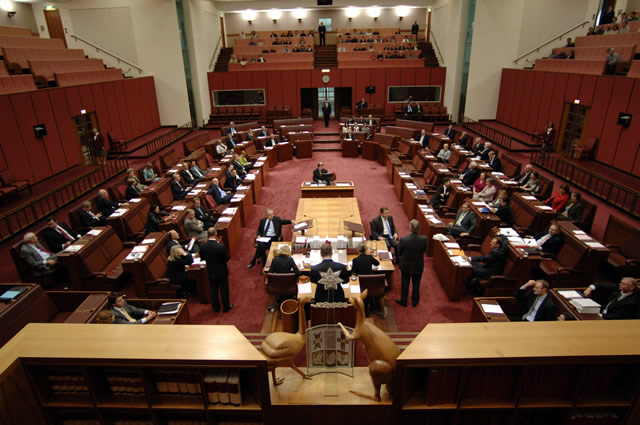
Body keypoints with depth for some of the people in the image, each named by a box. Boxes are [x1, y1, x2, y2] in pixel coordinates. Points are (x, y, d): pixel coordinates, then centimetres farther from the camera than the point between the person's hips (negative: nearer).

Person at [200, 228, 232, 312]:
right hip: (221, 272, -4)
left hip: (210, 272, 4)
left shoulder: (202, 246, -15)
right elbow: (227, 258, -17)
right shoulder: (220, 246, -28)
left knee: (214, 290, 20)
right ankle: (226, 307, 29)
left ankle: (216, 307, 35)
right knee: (224, 290, 15)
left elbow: (202, 258, -1)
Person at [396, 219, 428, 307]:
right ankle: (415, 301, 39)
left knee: (405, 284, 19)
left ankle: (403, 301, 36)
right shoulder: (424, 239, -22)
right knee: (416, 284, 22)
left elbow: (399, 253, -12)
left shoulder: (403, 240, -28)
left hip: (406, 266, -2)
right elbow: (424, 250, -4)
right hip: (419, 266, 2)